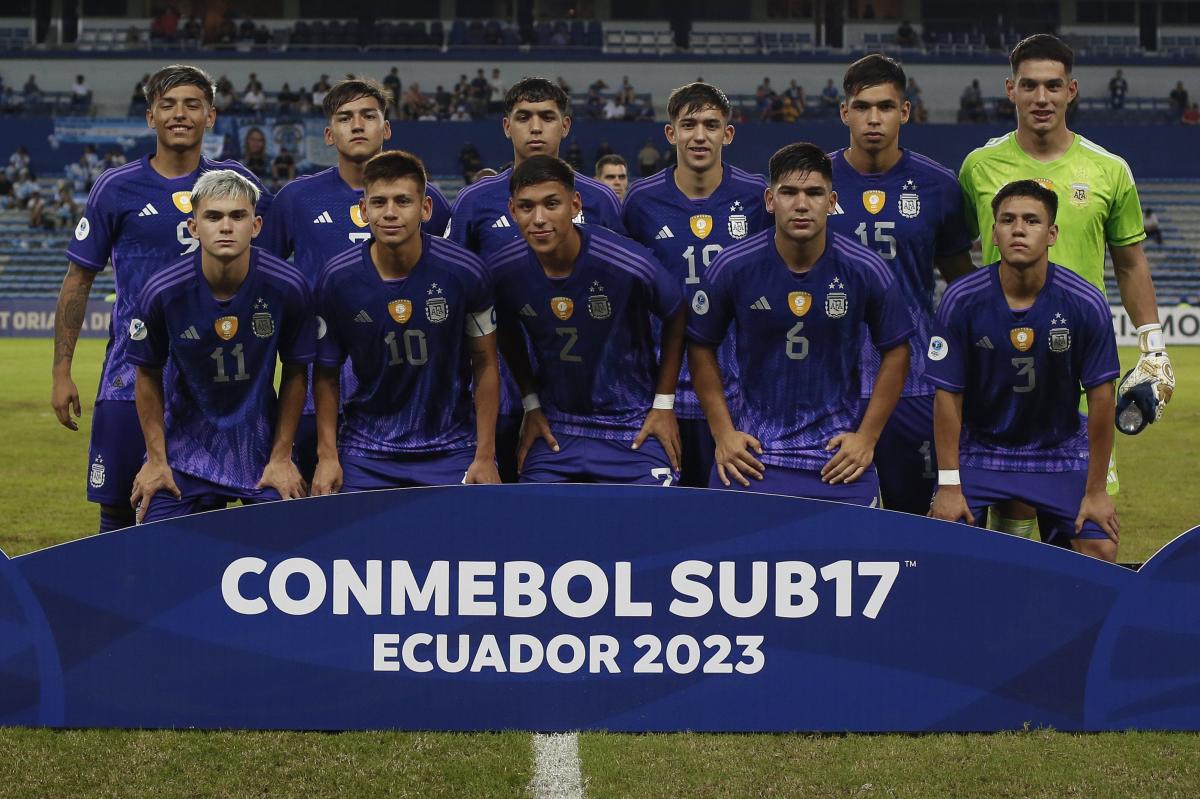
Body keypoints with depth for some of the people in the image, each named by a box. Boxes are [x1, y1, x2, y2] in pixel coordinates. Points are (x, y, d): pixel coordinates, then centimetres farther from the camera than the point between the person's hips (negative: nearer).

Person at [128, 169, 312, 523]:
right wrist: (156, 460, -1)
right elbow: (149, 375, -1)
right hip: (184, 441, 0)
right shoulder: (161, 292, -17)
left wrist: (281, 457, -1)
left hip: (260, 443, 0)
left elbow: (295, 372, -1)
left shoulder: (287, 288, -16)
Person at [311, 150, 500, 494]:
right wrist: (327, 456, -4)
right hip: (365, 457, 1)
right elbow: (326, 375, 3)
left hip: (451, 451, 0)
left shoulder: (464, 270, -11)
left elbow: (485, 365, -1)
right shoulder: (336, 279, -9)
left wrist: (485, 456, -4)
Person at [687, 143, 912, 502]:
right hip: (752, 452, 0)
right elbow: (701, 347, 5)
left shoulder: (866, 270, -8)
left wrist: (868, 436, 0)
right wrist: (723, 432, 0)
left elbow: (895, 351, 5)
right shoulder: (732, 267, -8)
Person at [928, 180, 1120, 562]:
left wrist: (1095, 490, -6)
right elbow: (948, 394, -9)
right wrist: (949, 485, -10)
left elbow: (1101, 396, -8)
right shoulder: (961, 301, -15)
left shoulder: (1086, 303, -15)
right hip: (979, 449, 0)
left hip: (1061, 452, 0)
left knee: (1101, 549, -14)